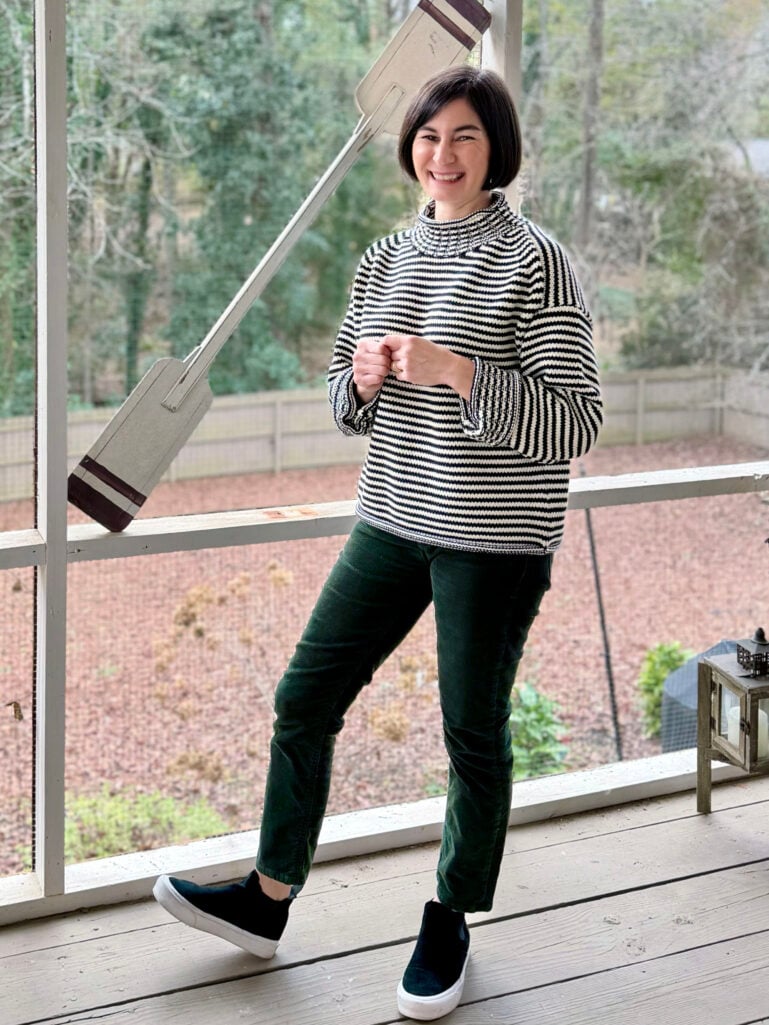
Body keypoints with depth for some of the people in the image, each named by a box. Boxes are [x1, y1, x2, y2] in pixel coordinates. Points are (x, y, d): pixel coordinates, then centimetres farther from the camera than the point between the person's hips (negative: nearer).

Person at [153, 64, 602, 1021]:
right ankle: (267, 899, 23)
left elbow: (574, 423, -16)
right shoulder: (385, 259, 8)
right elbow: (346, 403, 16)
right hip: (392, 522, 6)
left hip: (493, 539, -6)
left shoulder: (534, 262, -11)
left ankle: (449, 923, 26)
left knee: (474, 734, 6)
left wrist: (456, 372, -25)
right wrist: (363, 378, -7)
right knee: (303, 702, 8)